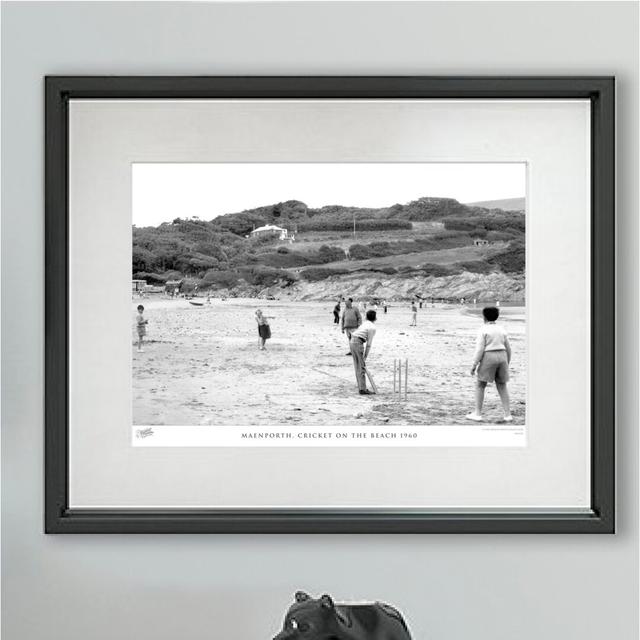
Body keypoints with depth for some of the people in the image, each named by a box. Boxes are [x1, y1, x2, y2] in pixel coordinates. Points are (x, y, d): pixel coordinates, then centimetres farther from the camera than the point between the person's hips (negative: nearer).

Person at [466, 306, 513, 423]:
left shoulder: (483, 330, -7)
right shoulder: (502, 330, 10)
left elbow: (480, 349, -13)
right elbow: (508, 349, 12)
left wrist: (474, 365, -10)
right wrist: (507, 364, 22)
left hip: (488, 359, -5)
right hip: (501, 358, 5)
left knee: (480, 385, 6)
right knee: (502, 386, 12)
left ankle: (478, 414, 4)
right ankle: (508, 415, 6)